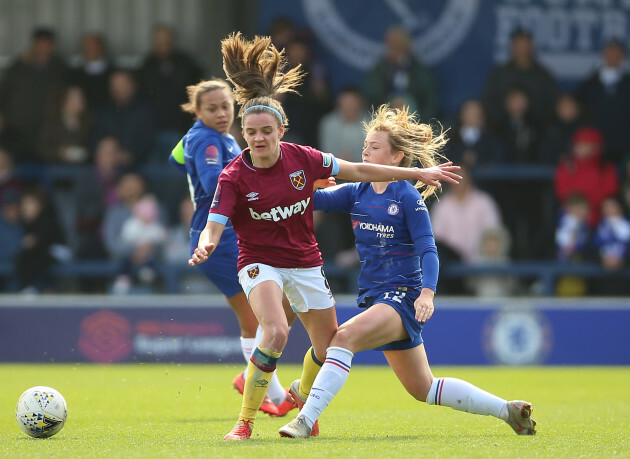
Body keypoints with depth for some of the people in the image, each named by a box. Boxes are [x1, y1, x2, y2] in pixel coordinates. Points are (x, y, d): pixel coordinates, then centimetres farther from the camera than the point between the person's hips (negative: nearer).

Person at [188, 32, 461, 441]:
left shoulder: (302, 158, -10)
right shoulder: (234, 177, -16)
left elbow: (359, 171, 1)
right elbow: (215, 224, -20)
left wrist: (418, 173, 4)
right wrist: (206, 244, -46)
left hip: (305, 263, 4)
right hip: (260, 263, -4)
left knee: (329, 348, 9)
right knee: (276, 333, -31)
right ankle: (245, 421, -20)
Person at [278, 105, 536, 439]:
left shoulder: (409, 197, -9)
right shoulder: (357, 193, 9)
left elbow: (428, 249, -14)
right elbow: (317, 198, -4)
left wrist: (427, 292, -28)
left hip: (402, 297, -8)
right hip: (373, 296, 8)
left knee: (344, 336, -31)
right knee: (422, 388, 14)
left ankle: (306, 418, -34)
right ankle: (507, 409, 27)